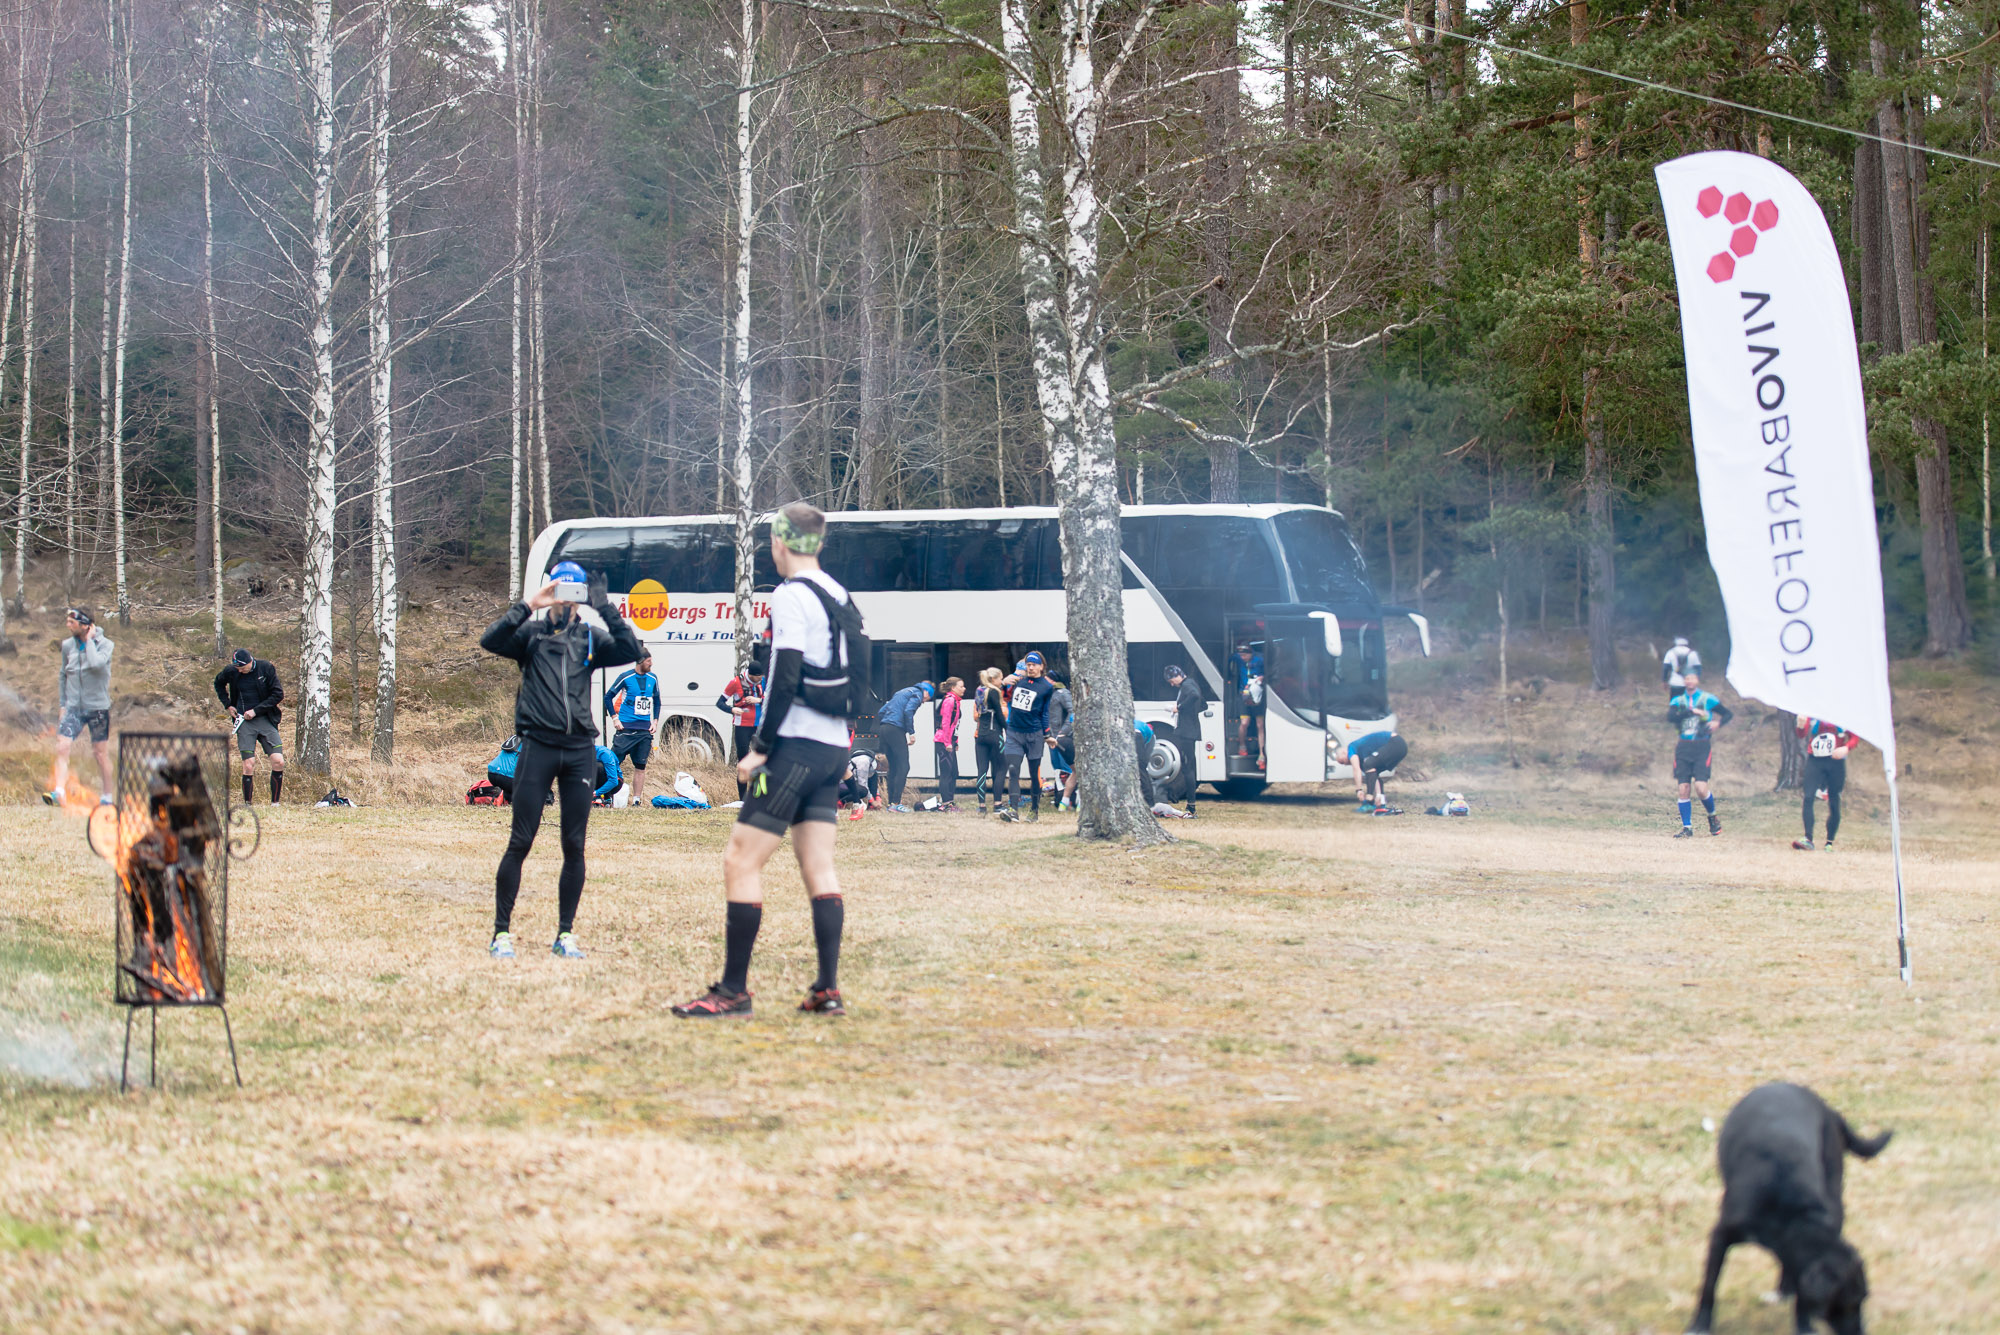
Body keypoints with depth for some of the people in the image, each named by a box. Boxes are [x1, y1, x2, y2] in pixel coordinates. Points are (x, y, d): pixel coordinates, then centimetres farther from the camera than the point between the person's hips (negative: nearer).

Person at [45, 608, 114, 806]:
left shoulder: (105, 644, -8)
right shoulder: (68, 645, 5)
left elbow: (96, 663, -29)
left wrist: (89, 640, -16)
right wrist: (62, 704, 11)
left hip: (97, 707, -3)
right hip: (73, 708, 3)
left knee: (101, 752, 6)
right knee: (62, 747, -14)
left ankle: (106, 796, 19)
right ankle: (58, 793, -21)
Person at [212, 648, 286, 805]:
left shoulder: (266, 668, -6)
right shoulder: (231, 671, -1)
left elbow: (278, 694, -5)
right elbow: (219, 683, 22)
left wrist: (256, 710, -11)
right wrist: (227, 705, 9)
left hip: (266, 719, 0)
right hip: (244, 722, 0)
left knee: (278, 762, -10)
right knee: (249, 766, -9)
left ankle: (275, 803, 0)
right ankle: (246, 804, 2)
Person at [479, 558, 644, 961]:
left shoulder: (590, 637, 12)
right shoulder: (531, 633, 7)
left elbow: (631, 652, -3)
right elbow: (490, 641, -11)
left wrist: (606, 610, -10)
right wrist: (529, 606, -17)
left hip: (580, 750, 3)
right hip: (538, 746, -3)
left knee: (574, 847, 3)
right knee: (520, 842, -4)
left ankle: (565, 934, 11)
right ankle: (502, 932, 2)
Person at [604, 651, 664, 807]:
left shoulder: (652, 679, 8)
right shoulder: (626, 677, -6)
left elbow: (656, 701, 21)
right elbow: (608, 697, 0)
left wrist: (655, 721, 10)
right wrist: (615, 719, -6)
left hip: (645, 729, 4)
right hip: (626, 728, -4)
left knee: (640, 766, 4)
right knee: (614, 762, -8)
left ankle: (637, 799, 8)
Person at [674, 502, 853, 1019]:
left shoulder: (792, 596, -12)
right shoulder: (840, 597, 14)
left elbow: (785, 680, -19)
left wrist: (761, 746, -14)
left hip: (798, 746, -9)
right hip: (835, 746, 9)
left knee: (741, 862, -6)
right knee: (818, 869, 9)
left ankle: (733, 991, -8)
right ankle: (828, 991, 5)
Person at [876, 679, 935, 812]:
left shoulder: (902, 692, 28)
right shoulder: (917, 694, 2)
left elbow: (881, 711, 25)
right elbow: (908, 711, -15)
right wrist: (911, 733, -10)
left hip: (884, 728, 9)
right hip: (896, 729, -9)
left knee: (893, 767, 13)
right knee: (903, 767, -7)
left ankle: (891, 803, 12)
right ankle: (896, 803, -14)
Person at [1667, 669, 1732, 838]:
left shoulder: (1707, 699, 5)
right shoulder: (1678, 701, 11)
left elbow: (1728, 714, 8)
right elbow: (1671, 716, -9)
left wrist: (1717, 723, -11)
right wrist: (1691, 711, -18)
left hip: (1702, 747, -3)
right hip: (1683, 748, 3)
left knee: (1701, 787, -14)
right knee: (1684, 789, -3)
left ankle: (1713, 817, 13)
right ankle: (1687, 828, 4)